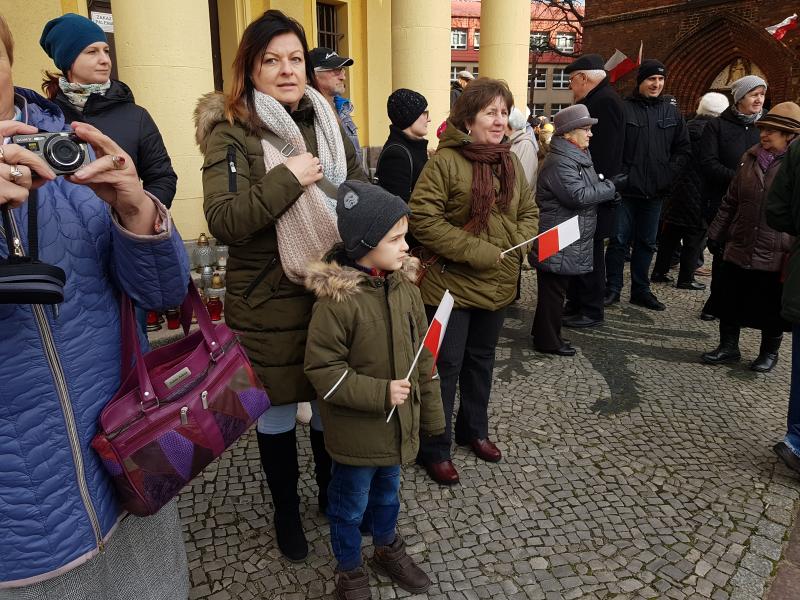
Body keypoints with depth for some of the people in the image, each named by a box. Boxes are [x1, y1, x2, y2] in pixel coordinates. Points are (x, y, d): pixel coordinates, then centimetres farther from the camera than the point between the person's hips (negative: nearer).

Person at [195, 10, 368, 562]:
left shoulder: (326, 122, 7)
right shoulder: (231, 133, -9)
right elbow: (223, 222, -21)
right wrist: (288, 178, -27)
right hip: (268, 303, -4)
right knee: (277, 412, 13)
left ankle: (331, 492, 44)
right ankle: (286, 512, 37)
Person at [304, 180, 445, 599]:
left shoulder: (405, 286, -5)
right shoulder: (336, 298, -24)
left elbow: (423, 356, 3)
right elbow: (322, 368, -20)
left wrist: (431, 413, 9)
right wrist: (379, 394, -24)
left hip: (399, 422, 6)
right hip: (356, 429, -5)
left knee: (387, 492, 27)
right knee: (350, 504, 16)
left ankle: (388, 549, 53)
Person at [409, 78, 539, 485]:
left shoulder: (510, 162, 7)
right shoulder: (444, 161, -15)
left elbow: (529, 213, 13)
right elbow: (422, 218, -21)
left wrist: (514, 244, -8)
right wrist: (478, 252, -21)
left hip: (497, 284, 7)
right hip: (452, 283, -6)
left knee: (481, 360, 21)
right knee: (446, 367, 4)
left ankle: (474, 430, 41)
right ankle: (434, 449, 21)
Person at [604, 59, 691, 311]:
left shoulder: (671, 111, 9)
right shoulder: (624, 108, -4)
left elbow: (684, 148, 12)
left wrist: (668, 174, 0)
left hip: (655, 191, 4)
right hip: (626, 189, -4)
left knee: (646, 243, 12)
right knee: (619, 240, 1)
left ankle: (641, 290, 23)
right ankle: (613, 288, 14)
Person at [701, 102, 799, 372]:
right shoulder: (750, 158, 8)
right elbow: (730, 201, 13)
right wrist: (717, 233, 12)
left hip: (775, 256, -4)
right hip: (738, 249, 4)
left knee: (771, 308, 10)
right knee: (729, 302, 11)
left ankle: (769, 353, 30)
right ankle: (728, 347, 28)